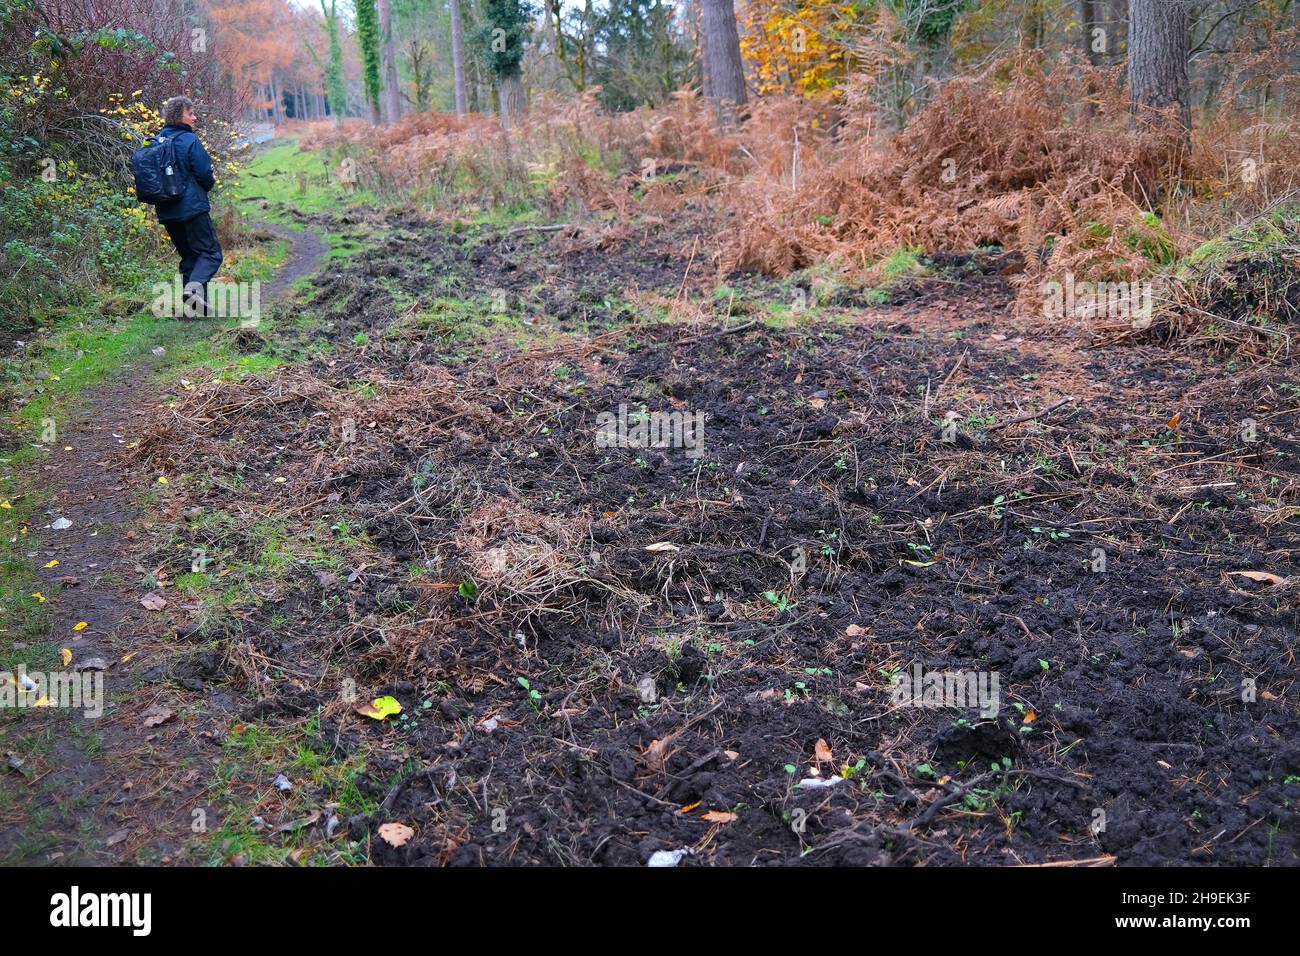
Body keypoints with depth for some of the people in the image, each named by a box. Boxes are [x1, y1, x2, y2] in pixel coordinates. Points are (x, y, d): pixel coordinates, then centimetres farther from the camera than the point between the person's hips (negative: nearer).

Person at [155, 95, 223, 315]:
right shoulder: (190, 140, -11)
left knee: (188, 255, 15)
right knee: (211, 252, -3)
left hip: (167, 212, 7)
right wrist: (209, 185, 9)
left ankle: (196, 305, 10)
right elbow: (204, 174, -12)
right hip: (192, 207, -7)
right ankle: (195, 287, -28)